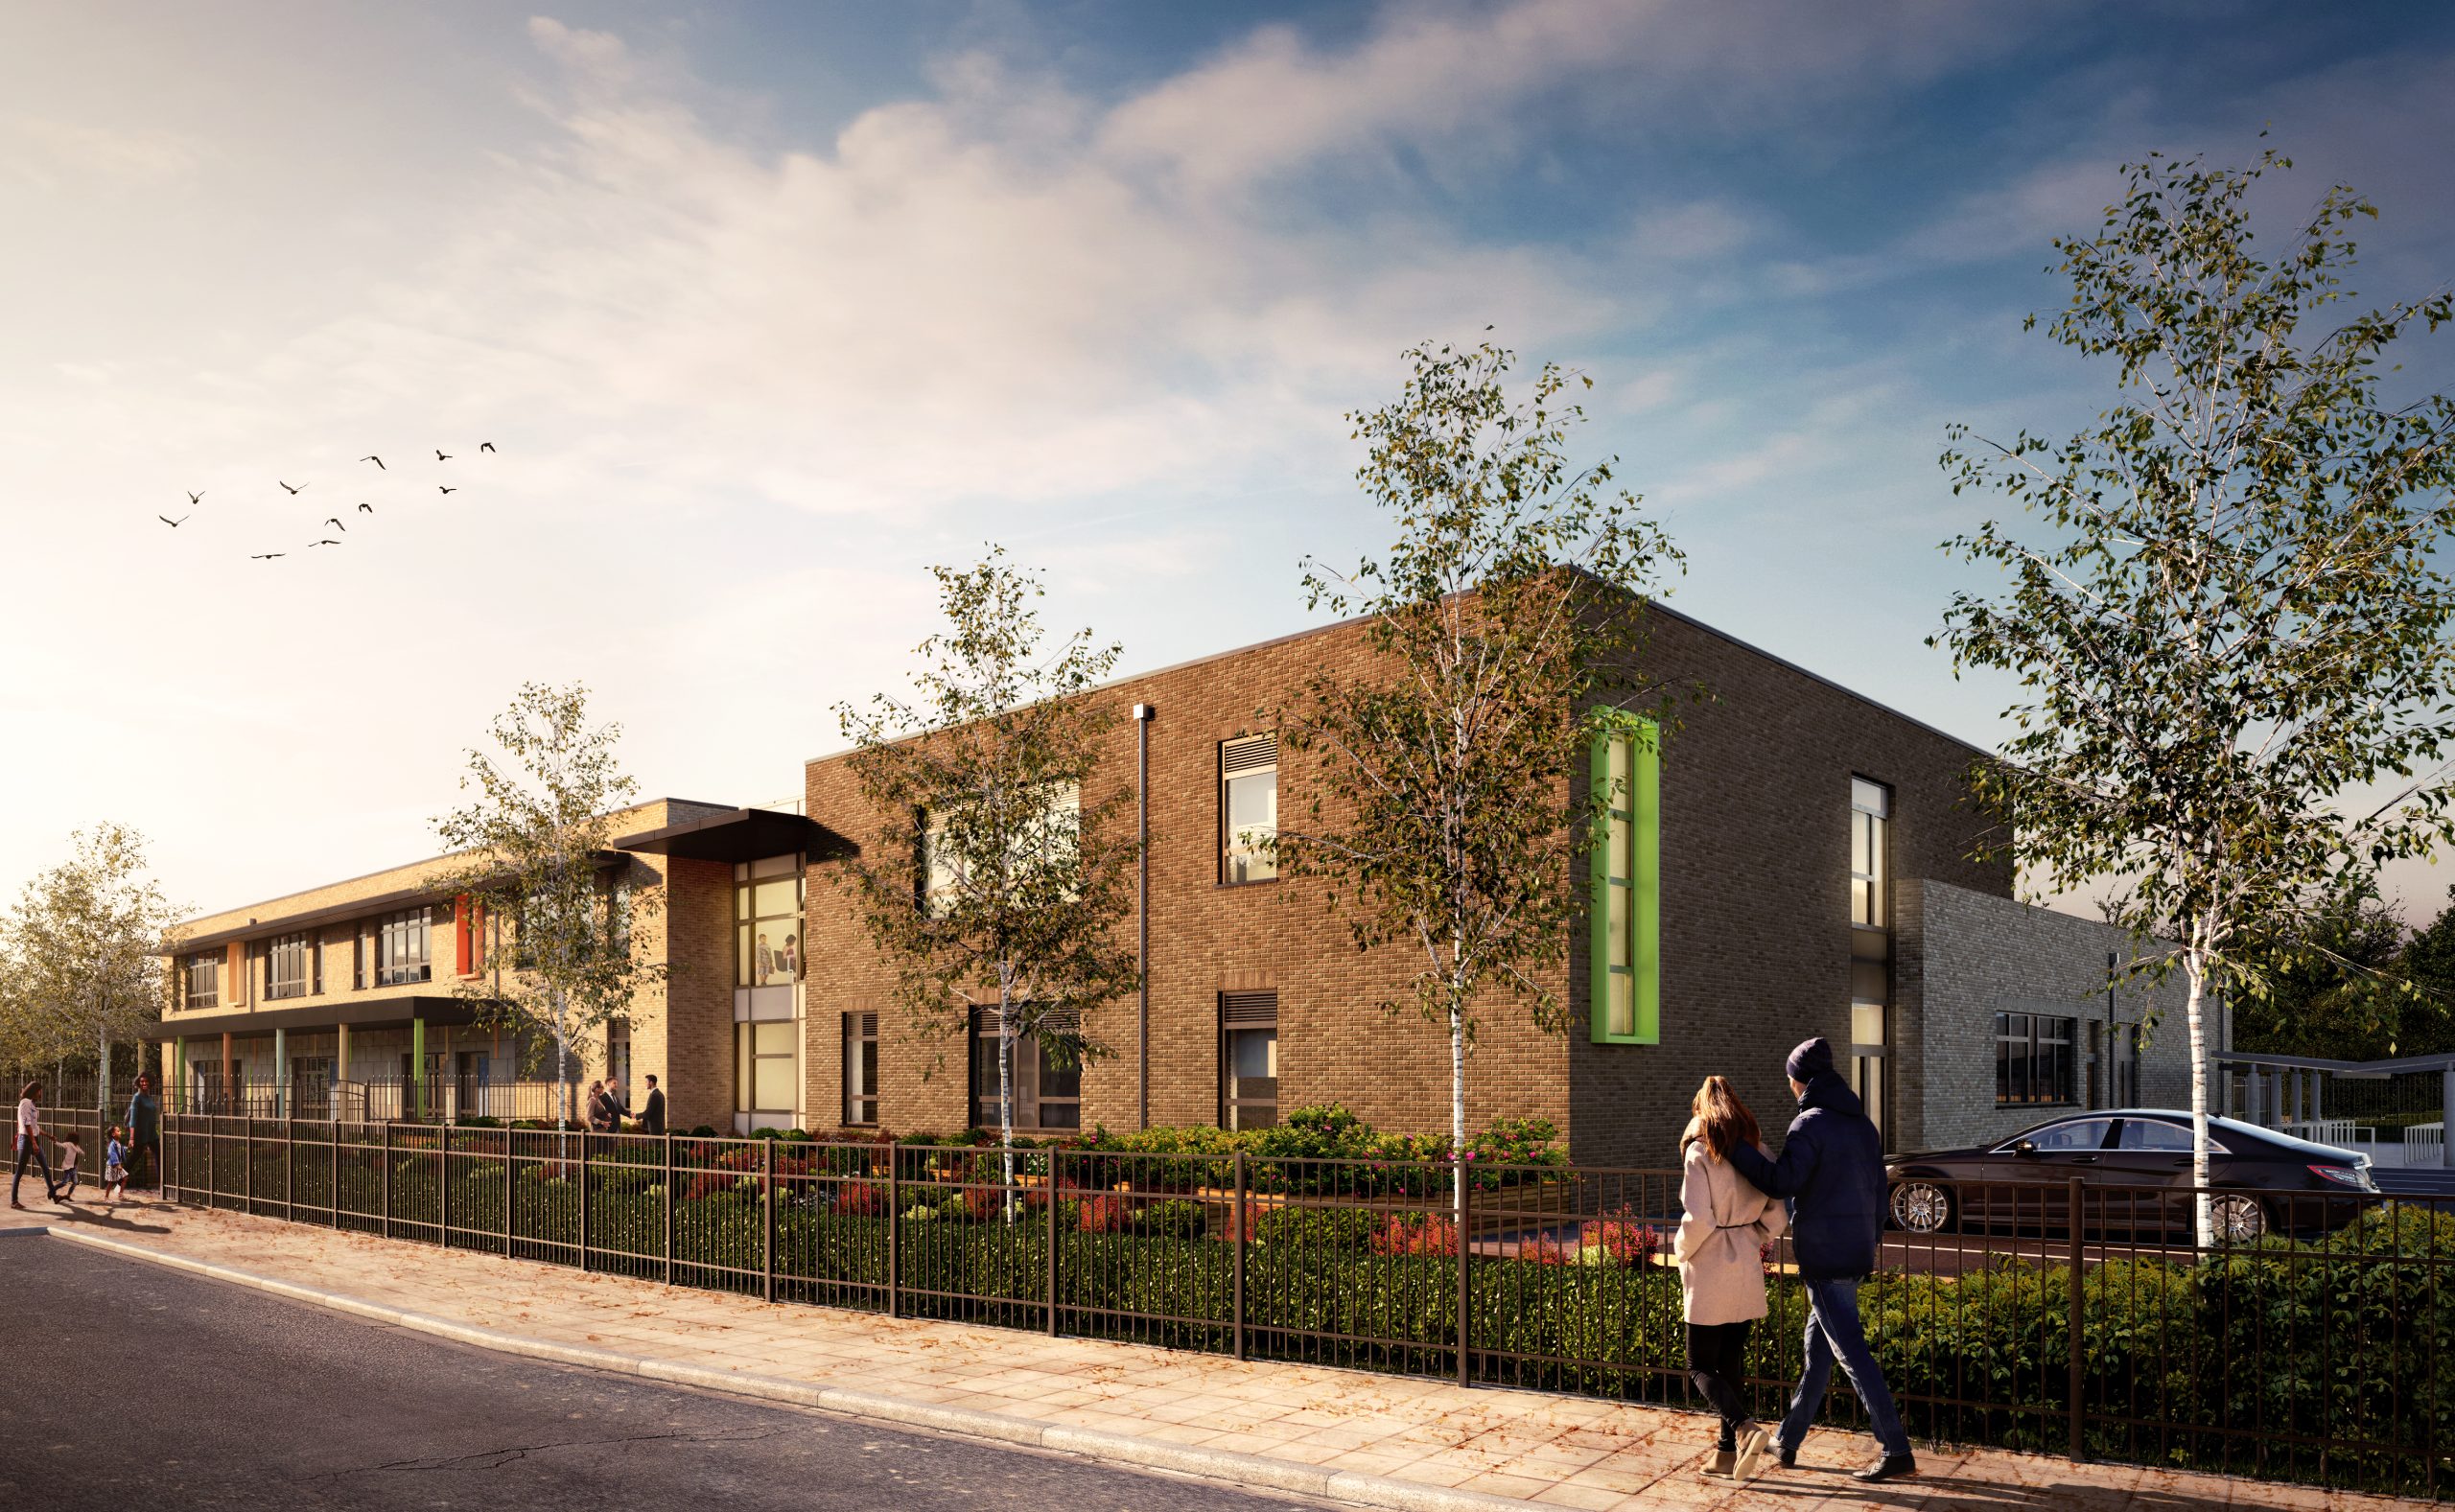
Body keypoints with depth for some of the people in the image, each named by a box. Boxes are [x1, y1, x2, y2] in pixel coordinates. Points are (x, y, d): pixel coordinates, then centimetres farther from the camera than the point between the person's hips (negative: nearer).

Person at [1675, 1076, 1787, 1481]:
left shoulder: (1700, 1151, -12)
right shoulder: (1755, 1148, 4)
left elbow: (1697, 1220, -18)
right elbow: (1777, 1215, 2)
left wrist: (1682, 1251, -2)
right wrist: (1754, 1244, 13)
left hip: (1709, 1270, -6)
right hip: (1747, 1272, 6)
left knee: (1701, 1366, 3)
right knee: (1731, 1363, 15)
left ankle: (1744, 1428, -17)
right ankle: (1728, 1452, 17)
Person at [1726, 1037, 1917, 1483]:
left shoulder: (1811, 1124, -14)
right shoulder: (1863, 1125, 12)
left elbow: (1782, 1181, -25)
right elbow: (1879, 1192, 16)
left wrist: (1732, 1146, -20)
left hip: (1823, 1257, -9)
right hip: (1856, 1255, 9)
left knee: (1853, 1353, -5)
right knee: (1817, 1349, 16)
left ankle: (1896, 1451, -4)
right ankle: (1788, 1440, 26)